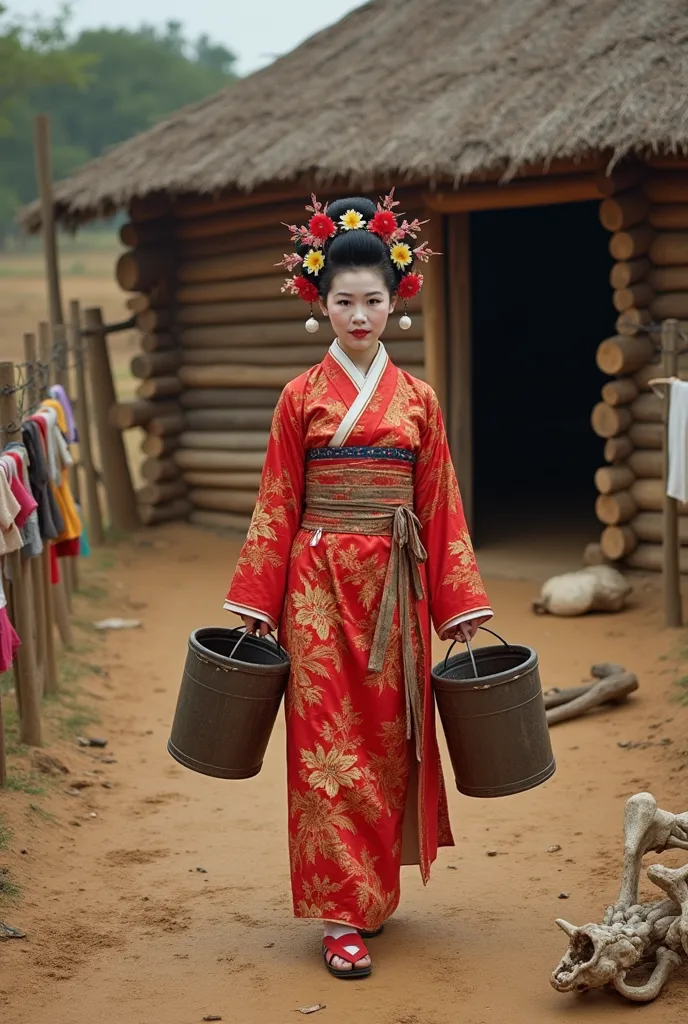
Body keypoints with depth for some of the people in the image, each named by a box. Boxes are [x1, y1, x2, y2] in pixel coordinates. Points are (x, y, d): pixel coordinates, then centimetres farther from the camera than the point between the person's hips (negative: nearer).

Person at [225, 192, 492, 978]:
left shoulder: (418, 400, 5)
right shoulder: (302, 397, 1)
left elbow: (439, 507, 6)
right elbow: (276, 507, 2)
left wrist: (457, 606, 4)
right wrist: (256, 604, 0)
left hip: (394, 592, 2)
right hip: (321, 588, -2)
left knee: (389, 741, 9)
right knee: (329, 749, -2)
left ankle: (376, 889, 26)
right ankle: (342, 915, 3)